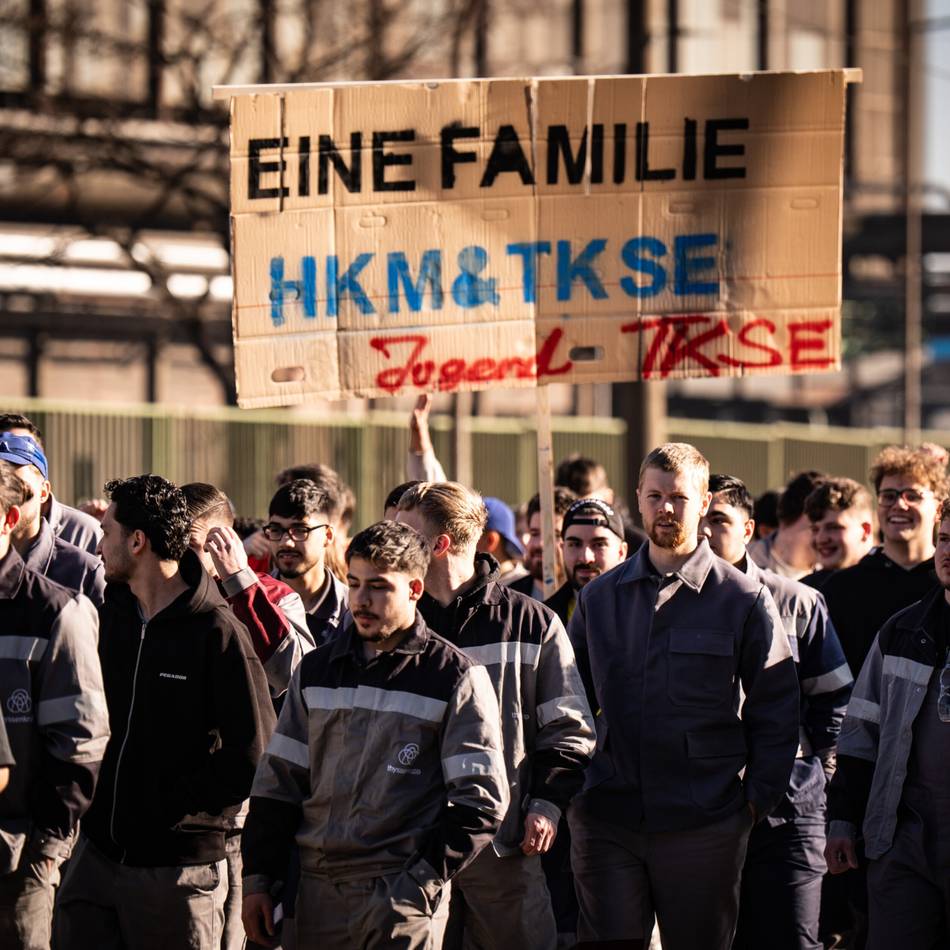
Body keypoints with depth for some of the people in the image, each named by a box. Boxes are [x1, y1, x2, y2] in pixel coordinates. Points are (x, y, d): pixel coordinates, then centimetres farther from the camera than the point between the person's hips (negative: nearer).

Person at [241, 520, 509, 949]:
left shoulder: (456, 678, -1)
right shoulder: (316, 669, 12)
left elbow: (481, 800, -4)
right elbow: (278, 780, 14)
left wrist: (423, 880, -11)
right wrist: (257, 878, 8)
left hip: (403, 892, -4)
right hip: (319, 890, 4)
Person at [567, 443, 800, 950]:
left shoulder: (743, 599, 2)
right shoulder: (598, 598, 12)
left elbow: (777, 711, 2)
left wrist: (757, 796, -5)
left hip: (703, 826, -2)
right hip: (606, 821, 3)